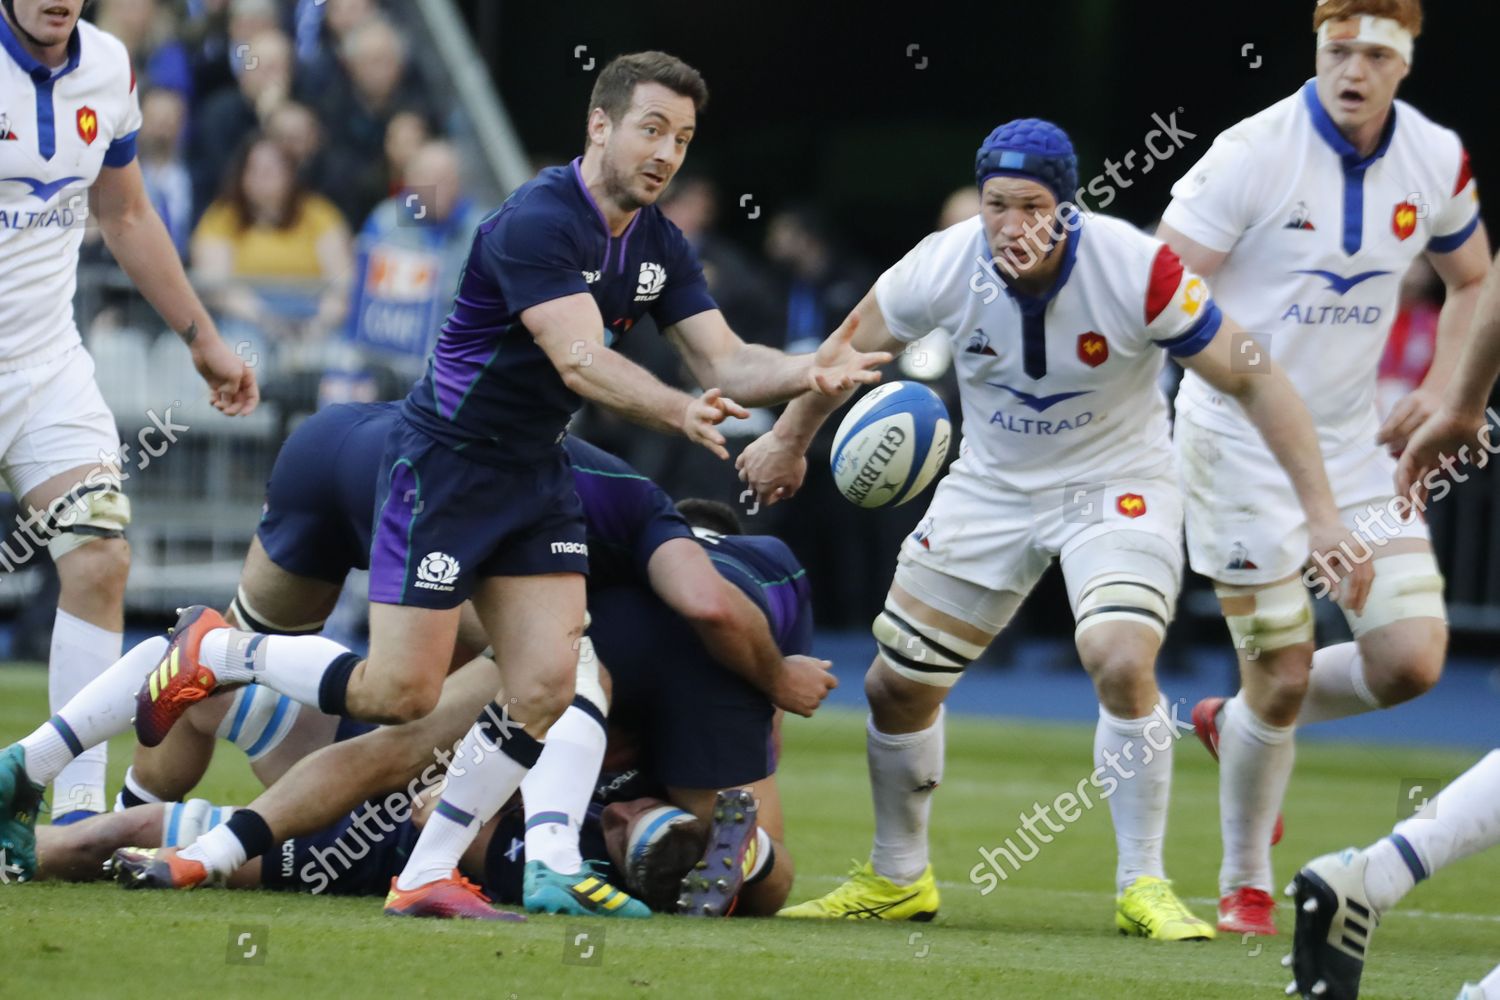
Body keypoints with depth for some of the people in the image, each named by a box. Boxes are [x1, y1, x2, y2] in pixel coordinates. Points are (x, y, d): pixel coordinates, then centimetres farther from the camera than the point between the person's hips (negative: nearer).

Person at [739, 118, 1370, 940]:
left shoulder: (1139, 272, -28)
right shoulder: (943, 268, -19)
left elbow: (1255, 381, -18)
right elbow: (855, 346, 3)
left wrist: (1323, 514, -21)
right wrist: (789, 438, 16)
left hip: (1116, 486, -4)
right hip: (991, 490, 4)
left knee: (1122, 663, -28)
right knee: (896, 684, 5)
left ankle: (1143, 886, -12)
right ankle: (897, 878, 29)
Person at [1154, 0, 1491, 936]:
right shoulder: (1255, 154, -16)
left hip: (1357, 441, 5)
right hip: (1240, 443, -5)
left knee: (1412, 661, -7)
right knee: (1282, 672, -5)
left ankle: (1239, 723, 22)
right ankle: (1245, 885, 18)